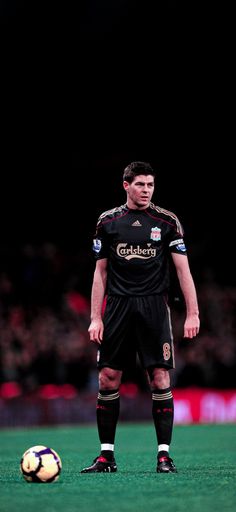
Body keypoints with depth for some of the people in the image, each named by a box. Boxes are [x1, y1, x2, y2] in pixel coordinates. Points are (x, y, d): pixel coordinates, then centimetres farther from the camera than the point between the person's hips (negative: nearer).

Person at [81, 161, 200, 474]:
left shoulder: (167, 222, 3)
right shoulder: (108, 221, 8)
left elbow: (183, 269, 2)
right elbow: (101, 271, 11)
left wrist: (192, 314, -6)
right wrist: (95, 318, 5)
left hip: (154, 307, -1)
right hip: (117, 307, 2)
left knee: (160, 379, -6)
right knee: (108, 379, -1)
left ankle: (164, 454, 0)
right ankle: (106, 455, 8)